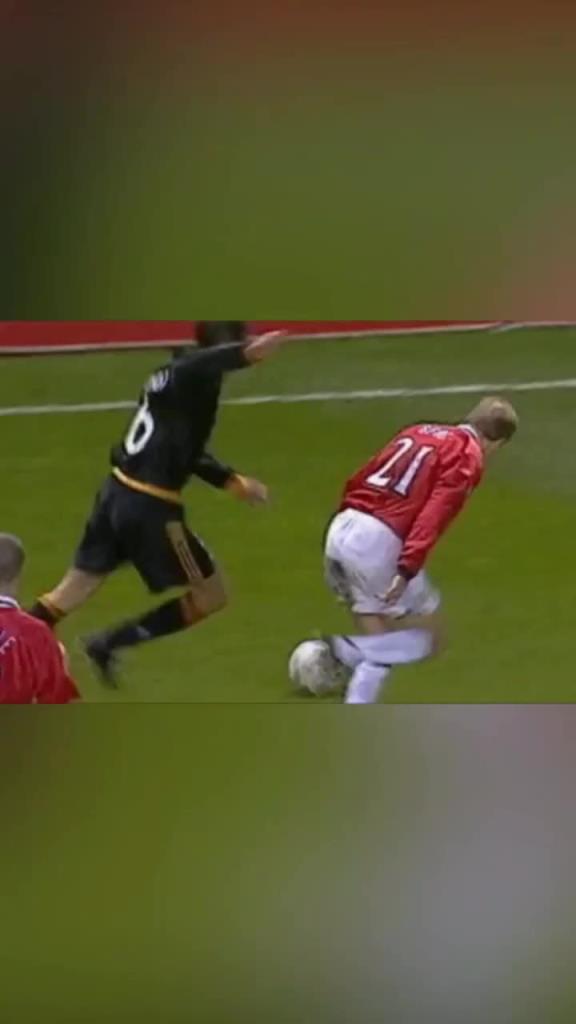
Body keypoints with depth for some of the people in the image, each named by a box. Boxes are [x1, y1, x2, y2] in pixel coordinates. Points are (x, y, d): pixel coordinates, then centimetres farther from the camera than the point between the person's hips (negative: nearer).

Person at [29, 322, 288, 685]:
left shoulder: (176, 374, 14)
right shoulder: (197, 378, -15)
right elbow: (201, 365, -43)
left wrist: (233, 481, 27)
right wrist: (247, 354, -61)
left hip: (117, 493, 9)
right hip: (148, 508, -9)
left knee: (72, 591, 19)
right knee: (209, 597, 7)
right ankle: (109, 644, 5)